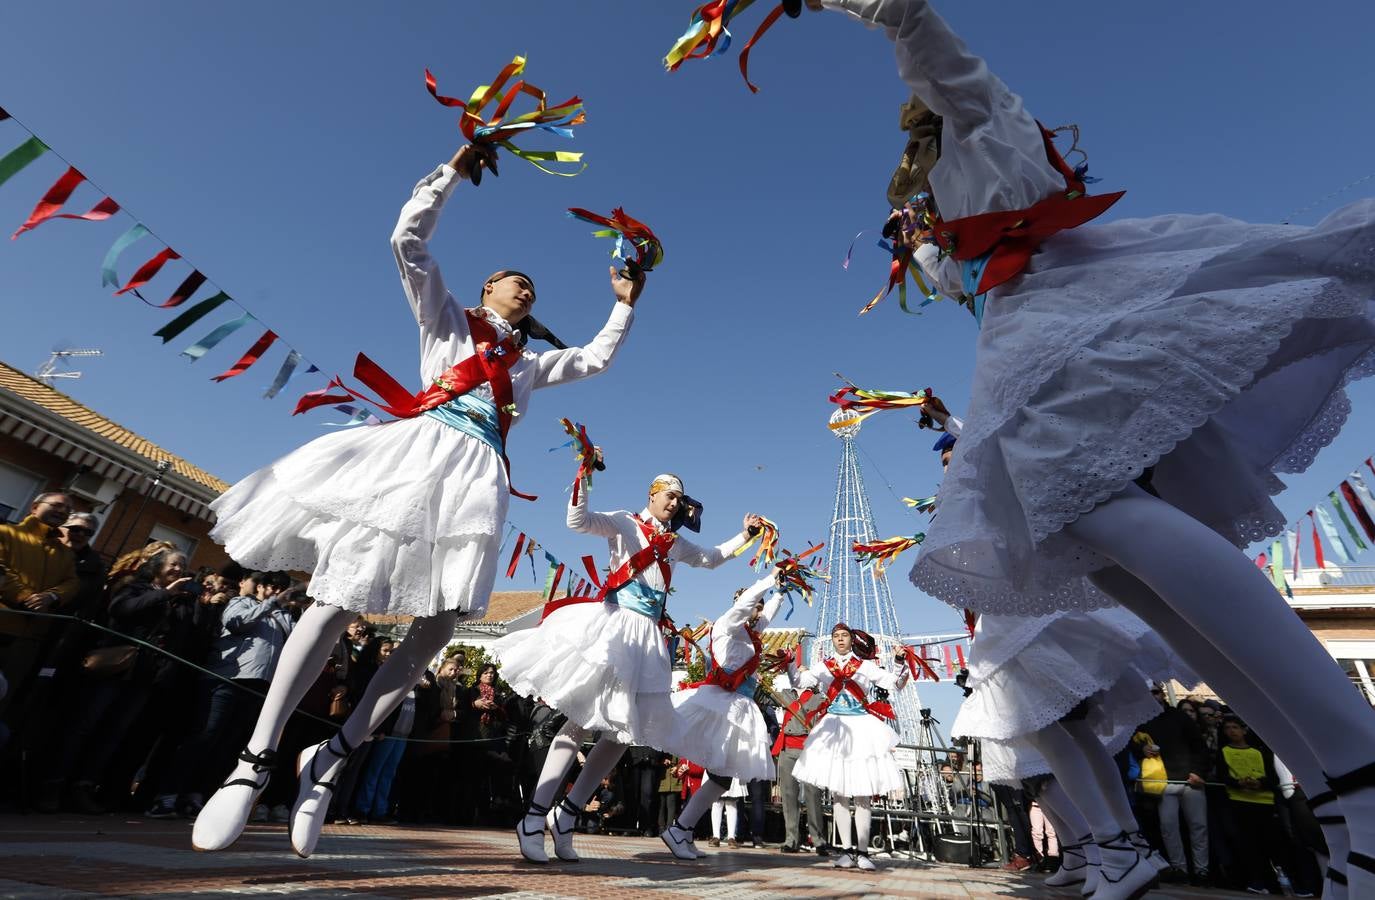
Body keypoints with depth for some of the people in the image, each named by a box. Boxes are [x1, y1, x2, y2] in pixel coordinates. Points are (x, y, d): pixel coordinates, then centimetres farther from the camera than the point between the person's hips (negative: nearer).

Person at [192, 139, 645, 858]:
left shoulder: (530, 363, 31)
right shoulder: (446, 319, 22)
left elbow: (596, 359, 33)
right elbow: (408, 239, 13)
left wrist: (624, 306, 31)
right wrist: (455, 169, 13)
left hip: (477, 473, 4)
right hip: (419, 449, -3)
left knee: (442, 622, -11)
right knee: (341, 601, -12)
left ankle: (333, 756, 3)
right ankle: (256, 759, 0)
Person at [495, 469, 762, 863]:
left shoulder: (677, 543, 22)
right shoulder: (624, 522, 4)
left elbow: (711, 558, 35)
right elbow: (578, 521, -11)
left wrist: (746, 535, 28)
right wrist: (584, 478, -23)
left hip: (646, 636, 6)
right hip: (610, 625, -6)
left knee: (627, 729, 2)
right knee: (582, 720, -12)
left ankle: (566, 815, 14)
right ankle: (533, 818, -3)